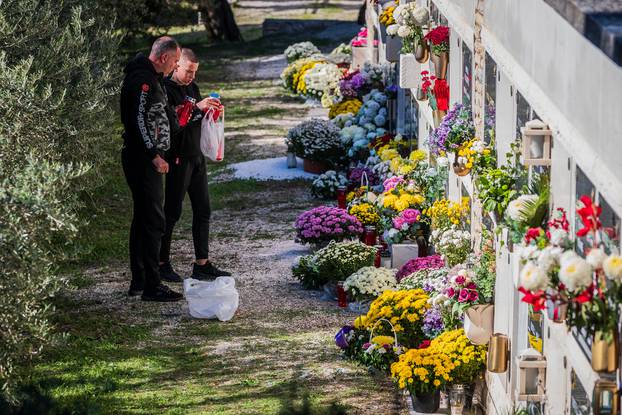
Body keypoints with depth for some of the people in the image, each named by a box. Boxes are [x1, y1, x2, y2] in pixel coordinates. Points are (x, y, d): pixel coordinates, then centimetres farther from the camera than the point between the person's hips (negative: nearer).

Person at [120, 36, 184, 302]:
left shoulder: (152, 78, 17)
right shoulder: (142, 80, -16)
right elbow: (138, 120, -22)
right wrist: (154, 156, -22)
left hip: (147, 158, 11)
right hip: (143, 159, -11)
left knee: (143, 219, 15)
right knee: (154, 221, -11)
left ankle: (139, 281, 22)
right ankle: (151, 286, -11)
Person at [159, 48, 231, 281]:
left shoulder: (192, 87, 15)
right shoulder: (167, 89, -12)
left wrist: (209, 109, 5)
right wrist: (196, 107, -24)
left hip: (196, 156, 9)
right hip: (178, 158, -9)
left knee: (202, 210, 9)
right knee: (172, 211, -4)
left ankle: (202, 264, 14)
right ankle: (162, 264, 3)